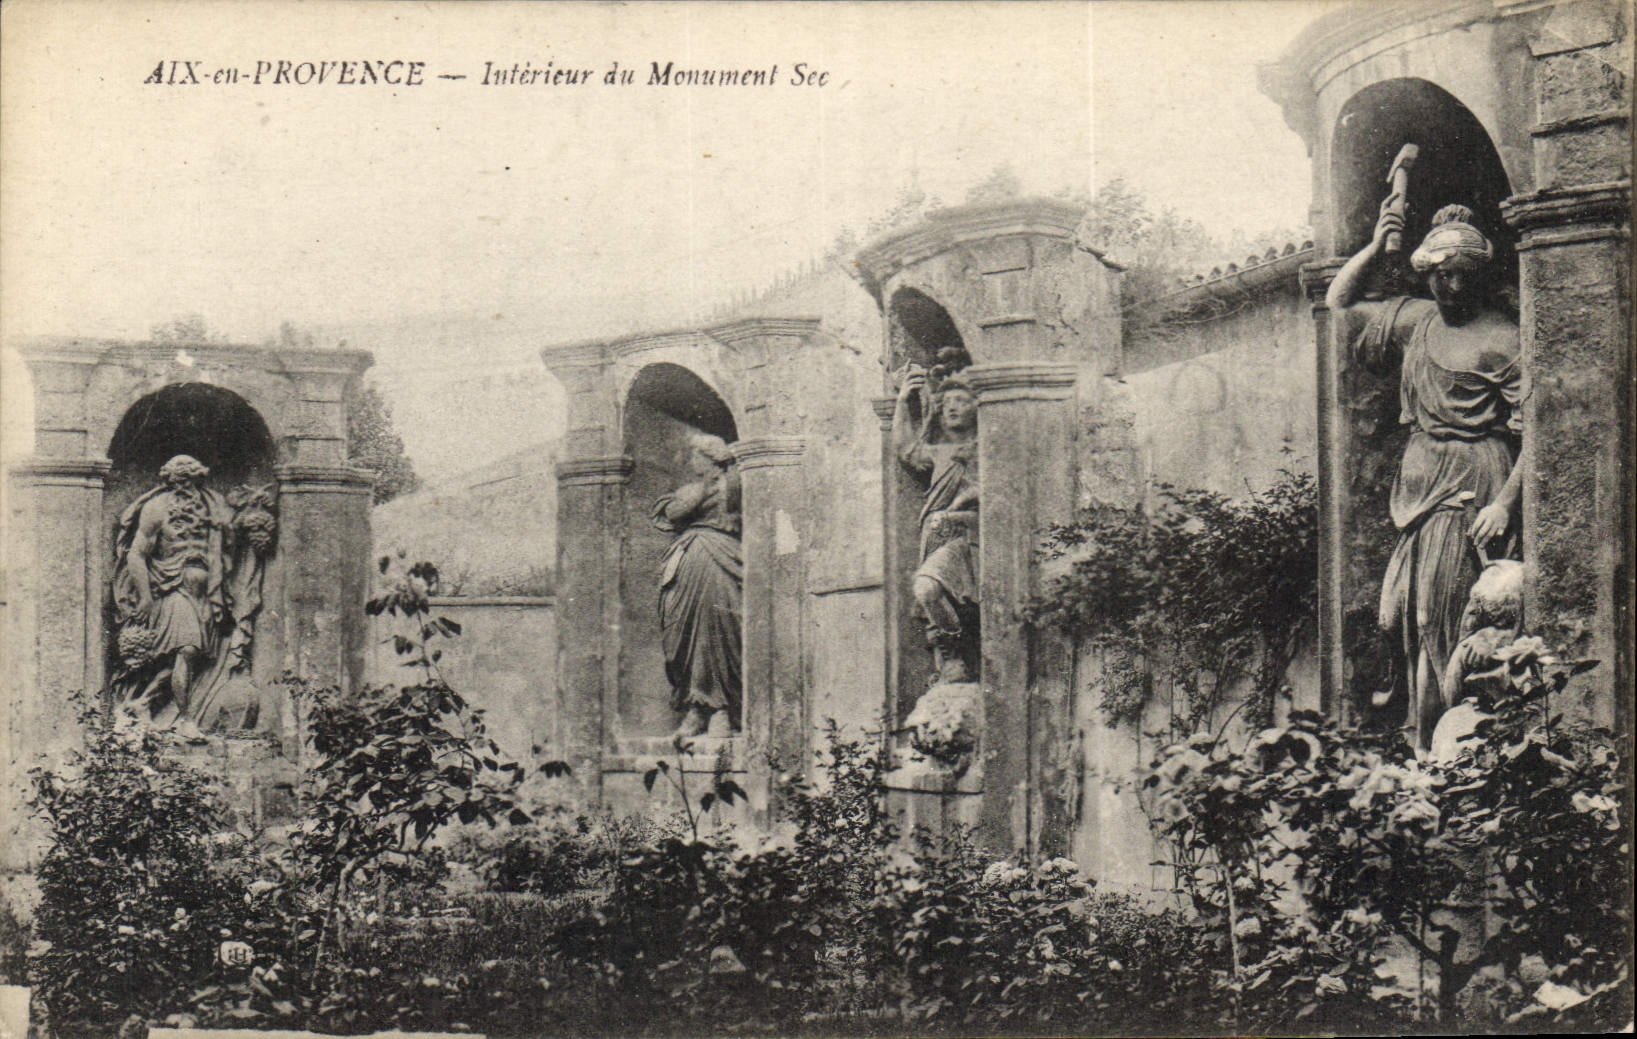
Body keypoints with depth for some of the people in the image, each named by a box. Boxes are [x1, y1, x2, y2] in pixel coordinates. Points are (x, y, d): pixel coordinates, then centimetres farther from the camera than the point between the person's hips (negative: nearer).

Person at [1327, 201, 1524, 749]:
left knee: (1447, 616, -8)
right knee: (1405, 608, 6)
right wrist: (1376, 246, 10)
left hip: (1471, 487, -7)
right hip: (1418, 479, 7)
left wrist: (1505, 503, -19)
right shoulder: (1417, 319, 13)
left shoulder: (1501, 340, -8)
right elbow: (1340, 304, 25)